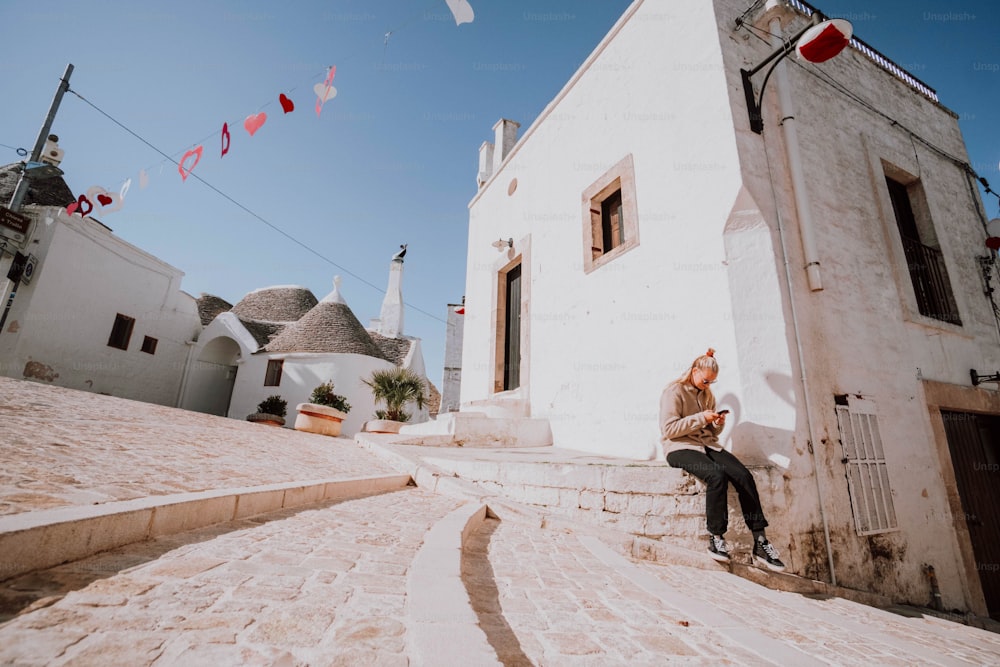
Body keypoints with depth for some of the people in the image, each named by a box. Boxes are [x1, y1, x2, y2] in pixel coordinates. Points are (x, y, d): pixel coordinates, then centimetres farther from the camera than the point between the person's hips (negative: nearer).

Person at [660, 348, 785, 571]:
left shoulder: (707, 395, 18)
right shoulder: (675, 391, -5)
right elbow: (668, 429, -16)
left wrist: (718, 424, 0)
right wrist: (700, 418, -16)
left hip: (707, 446, 7)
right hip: (680, 448, -7)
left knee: (744, 475, -20)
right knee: (717, 475, -34)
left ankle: (760, 542, -14)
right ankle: (716, 538, -18)